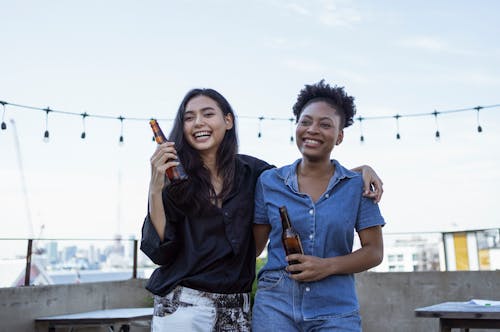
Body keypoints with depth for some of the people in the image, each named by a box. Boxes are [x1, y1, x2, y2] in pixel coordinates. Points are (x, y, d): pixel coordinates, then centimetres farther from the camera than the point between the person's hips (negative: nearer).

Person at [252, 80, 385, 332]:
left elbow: (374, 252, 0)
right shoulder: (269, 181, 3)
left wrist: (328, 266, -14)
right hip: (275, 304, 1)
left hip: (336, 310, 0)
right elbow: (254, 245, 7)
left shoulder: (358, 186, 0)